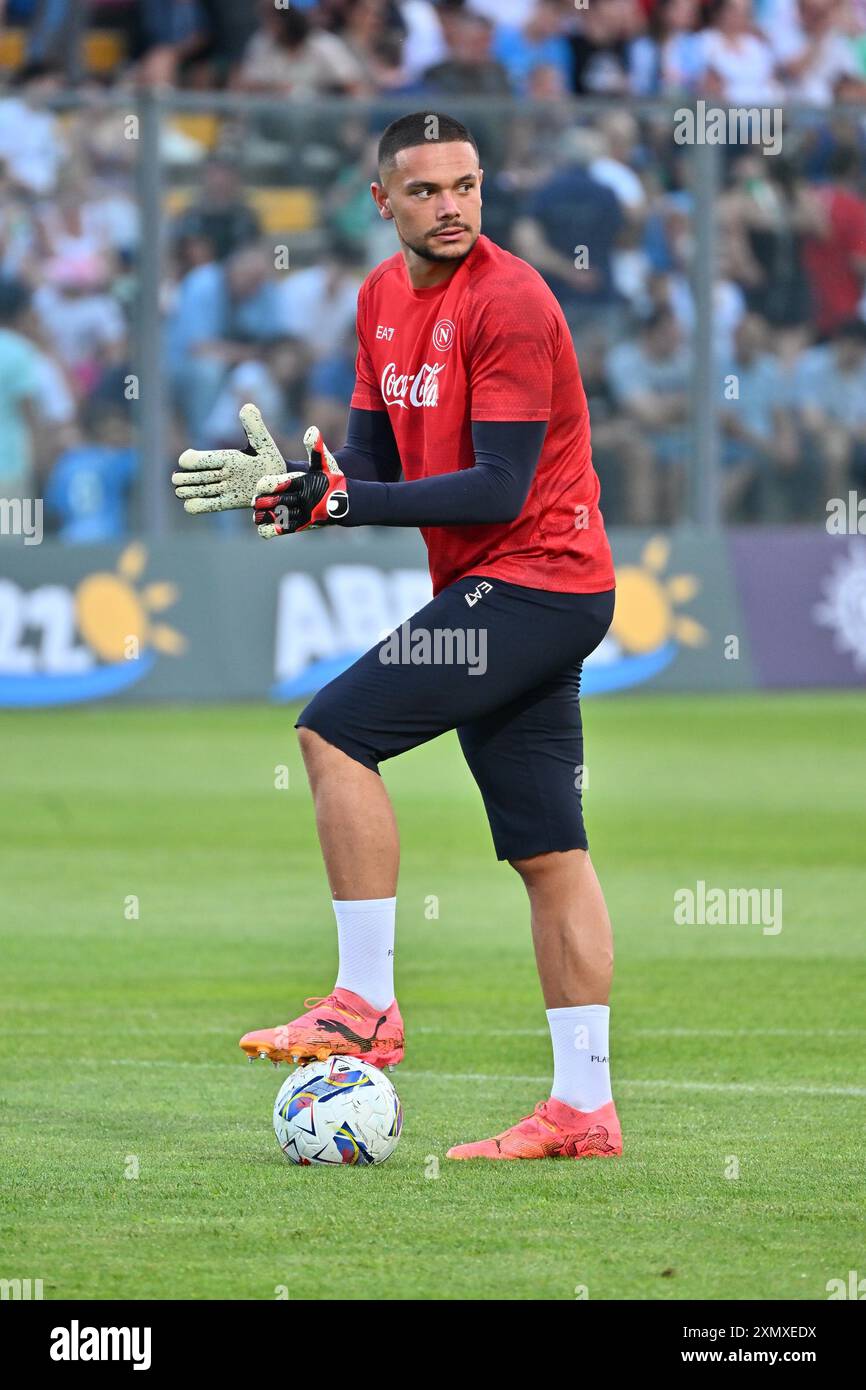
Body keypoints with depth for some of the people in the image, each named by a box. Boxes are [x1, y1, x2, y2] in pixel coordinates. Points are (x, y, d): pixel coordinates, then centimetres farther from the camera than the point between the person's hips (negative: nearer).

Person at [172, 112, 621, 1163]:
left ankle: (364, 1004, -15)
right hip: (490, 591, 9)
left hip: (535, 582, -9)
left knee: (337, 729, -16)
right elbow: (373, 466, 14)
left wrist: (328, 496, -23)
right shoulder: (382, 298, 12)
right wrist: (285, 483, -8)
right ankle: (583, 1108, 9)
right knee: (547, 852, 7)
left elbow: (499, 490, -20)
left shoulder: (508, 301, -15)